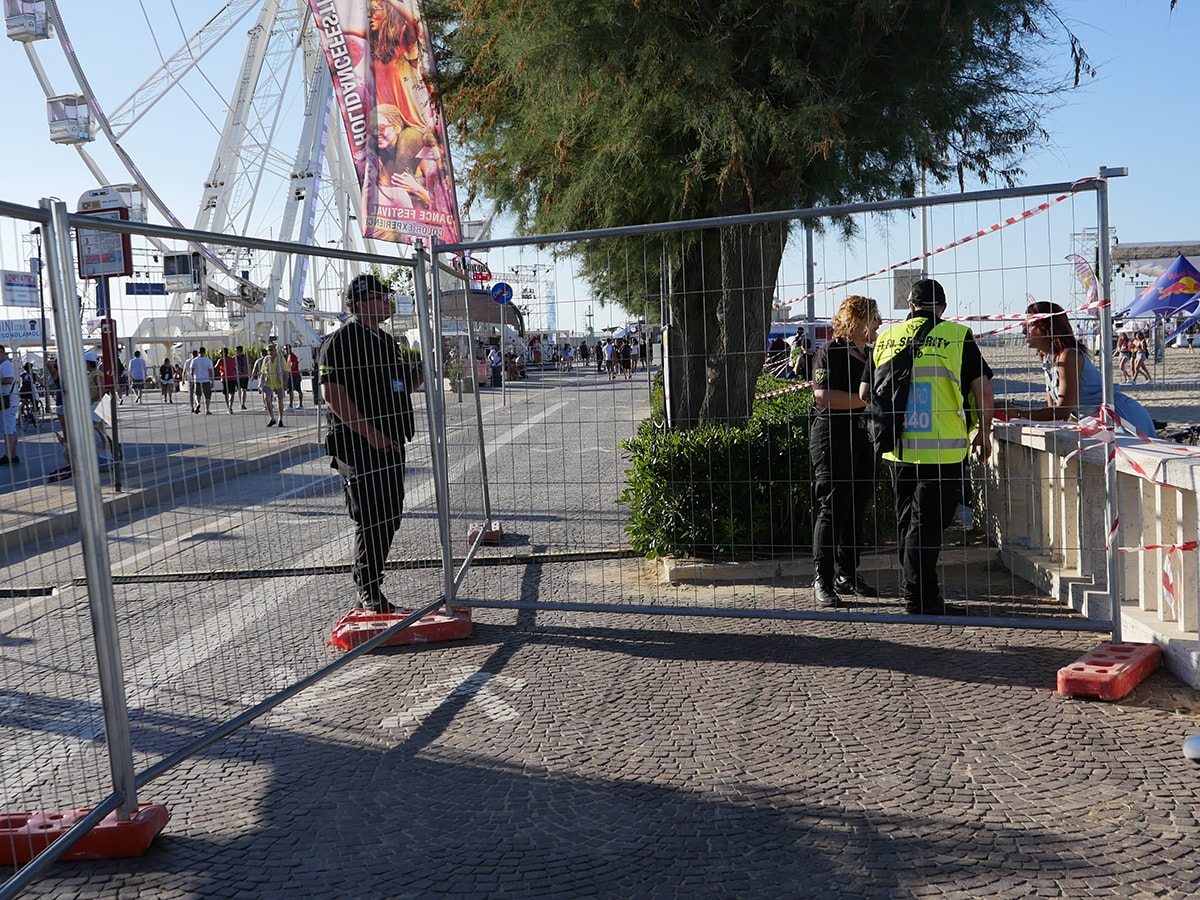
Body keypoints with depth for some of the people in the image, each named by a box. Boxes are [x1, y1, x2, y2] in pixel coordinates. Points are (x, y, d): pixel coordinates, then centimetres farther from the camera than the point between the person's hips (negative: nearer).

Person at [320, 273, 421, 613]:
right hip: (357, 445, -9)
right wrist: (368, 431, -22)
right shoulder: (342, 340, -10)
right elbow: (332, 392, -18)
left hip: (391, 443, 9)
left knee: (390, 518, 11)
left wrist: (421, 372, 4)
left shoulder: (388, 341, 18)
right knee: (370, 519, -7)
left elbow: (402, 387, 24)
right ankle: (369, 594, 6)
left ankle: (371, 590, 23)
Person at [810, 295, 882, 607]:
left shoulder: (870, 355, 19)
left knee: (856, 509, 9)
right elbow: (824, 395, -20)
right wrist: (866, 400, -17)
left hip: (863, 438, 8)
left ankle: (847, 575, 18)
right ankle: (823, 581, -6)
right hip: (833, 438, -8)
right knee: (831, 509, -9)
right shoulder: (830, 352, -7)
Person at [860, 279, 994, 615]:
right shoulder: (957, 335, -1)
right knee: (927, 524, 0)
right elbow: (983, 389, -4)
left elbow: (865, 394, 12)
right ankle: (919, 601, 0)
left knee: (907, 522, 17)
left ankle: (917, 593, 28)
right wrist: (984, 433, 10)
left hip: (897, 448, 4)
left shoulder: (886, 339, 10)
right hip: (943, 450, -4)